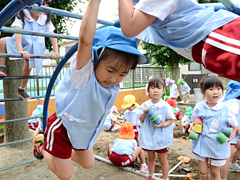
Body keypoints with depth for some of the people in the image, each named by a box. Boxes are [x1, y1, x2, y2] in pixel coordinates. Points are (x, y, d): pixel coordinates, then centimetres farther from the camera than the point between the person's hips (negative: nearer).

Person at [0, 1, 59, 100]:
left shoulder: (46, 19, -10)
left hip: (35, 49, 2)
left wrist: (55, 51, -27)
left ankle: (21, 89, 26)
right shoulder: (22, 15, -18)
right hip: (22, 44, -1)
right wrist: (20, 50, -49)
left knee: (28, 68, 4)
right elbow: (18, 32, -33)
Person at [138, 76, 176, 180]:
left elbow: (171, 120, -6)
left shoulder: (166, 106, -13)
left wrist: (163, 124, -24)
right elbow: (141, 120, 0)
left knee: (162, 160, 12)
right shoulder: (145, 105, -5)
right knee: (150, 158, 22)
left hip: (161, 136, -3)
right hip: (148, 135, 3)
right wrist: (145, 113, -19)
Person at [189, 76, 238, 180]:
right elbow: (194, 121, 7)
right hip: (201, 143, 1)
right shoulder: (199, 107, -8)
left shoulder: (226, 108, -12)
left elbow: (234, 125, 0)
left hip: (218, 146, -1)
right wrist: (192, 127, -13)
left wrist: (232, 135, -15)